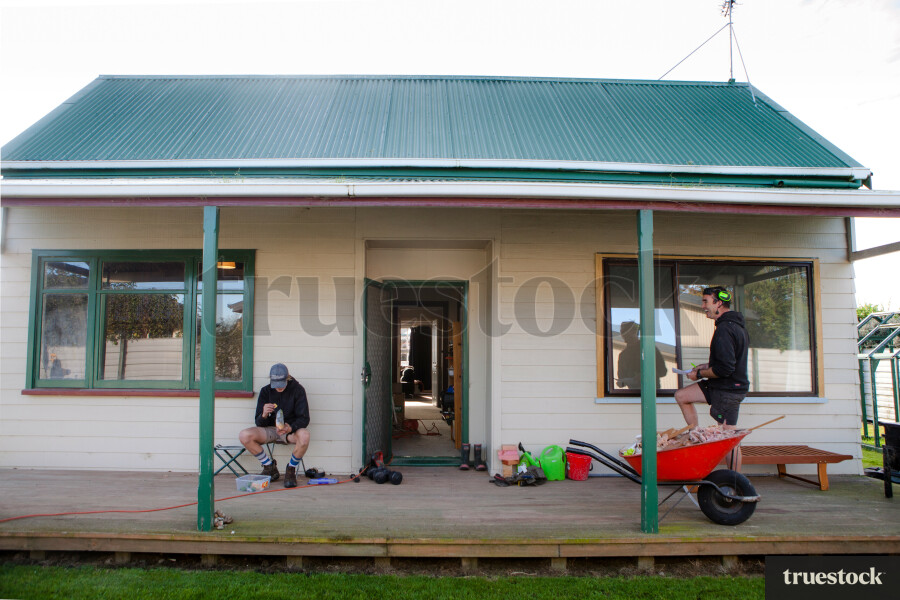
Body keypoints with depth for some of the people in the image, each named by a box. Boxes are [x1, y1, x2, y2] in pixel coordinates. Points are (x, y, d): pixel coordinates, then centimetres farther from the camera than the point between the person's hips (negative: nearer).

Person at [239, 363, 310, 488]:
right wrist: (263, 415, -27)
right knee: (245, 435, -24)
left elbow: (304, 418, -10)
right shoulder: (266, 391, -1)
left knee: (304, 436, -38)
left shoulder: (297, 389, -9)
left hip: (291, 429, -3)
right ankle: (270, 468, -3)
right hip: (270, 430, 3)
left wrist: (290, 428, -31)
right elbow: (259, 423, -2)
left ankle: (291, 470, -10)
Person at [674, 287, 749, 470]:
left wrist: (699, 374, -12)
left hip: (727, 389, -10)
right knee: (681, 396, 12)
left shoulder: (724, 328, -21)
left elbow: (725, 368, -27)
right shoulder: (736, 325, 12)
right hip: (729, 386, 10)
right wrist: (707, 366, 13)